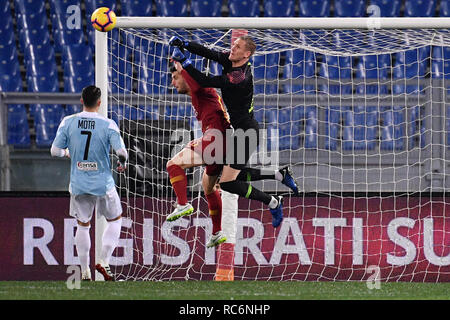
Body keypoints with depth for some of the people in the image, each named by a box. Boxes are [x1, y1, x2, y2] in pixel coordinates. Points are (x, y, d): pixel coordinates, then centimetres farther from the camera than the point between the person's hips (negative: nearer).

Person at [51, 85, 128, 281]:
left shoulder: (68, 122, -5)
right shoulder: (108, 125, -12)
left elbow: (55, 151, -4)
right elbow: (121, 152, -16)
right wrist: (122, 163, 7)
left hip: (78, 184, 2)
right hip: (103, 184, -2)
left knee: (82, 225, 16)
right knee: (115, 220, 19)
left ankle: (85, 272, 15)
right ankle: (103, 261, 5)